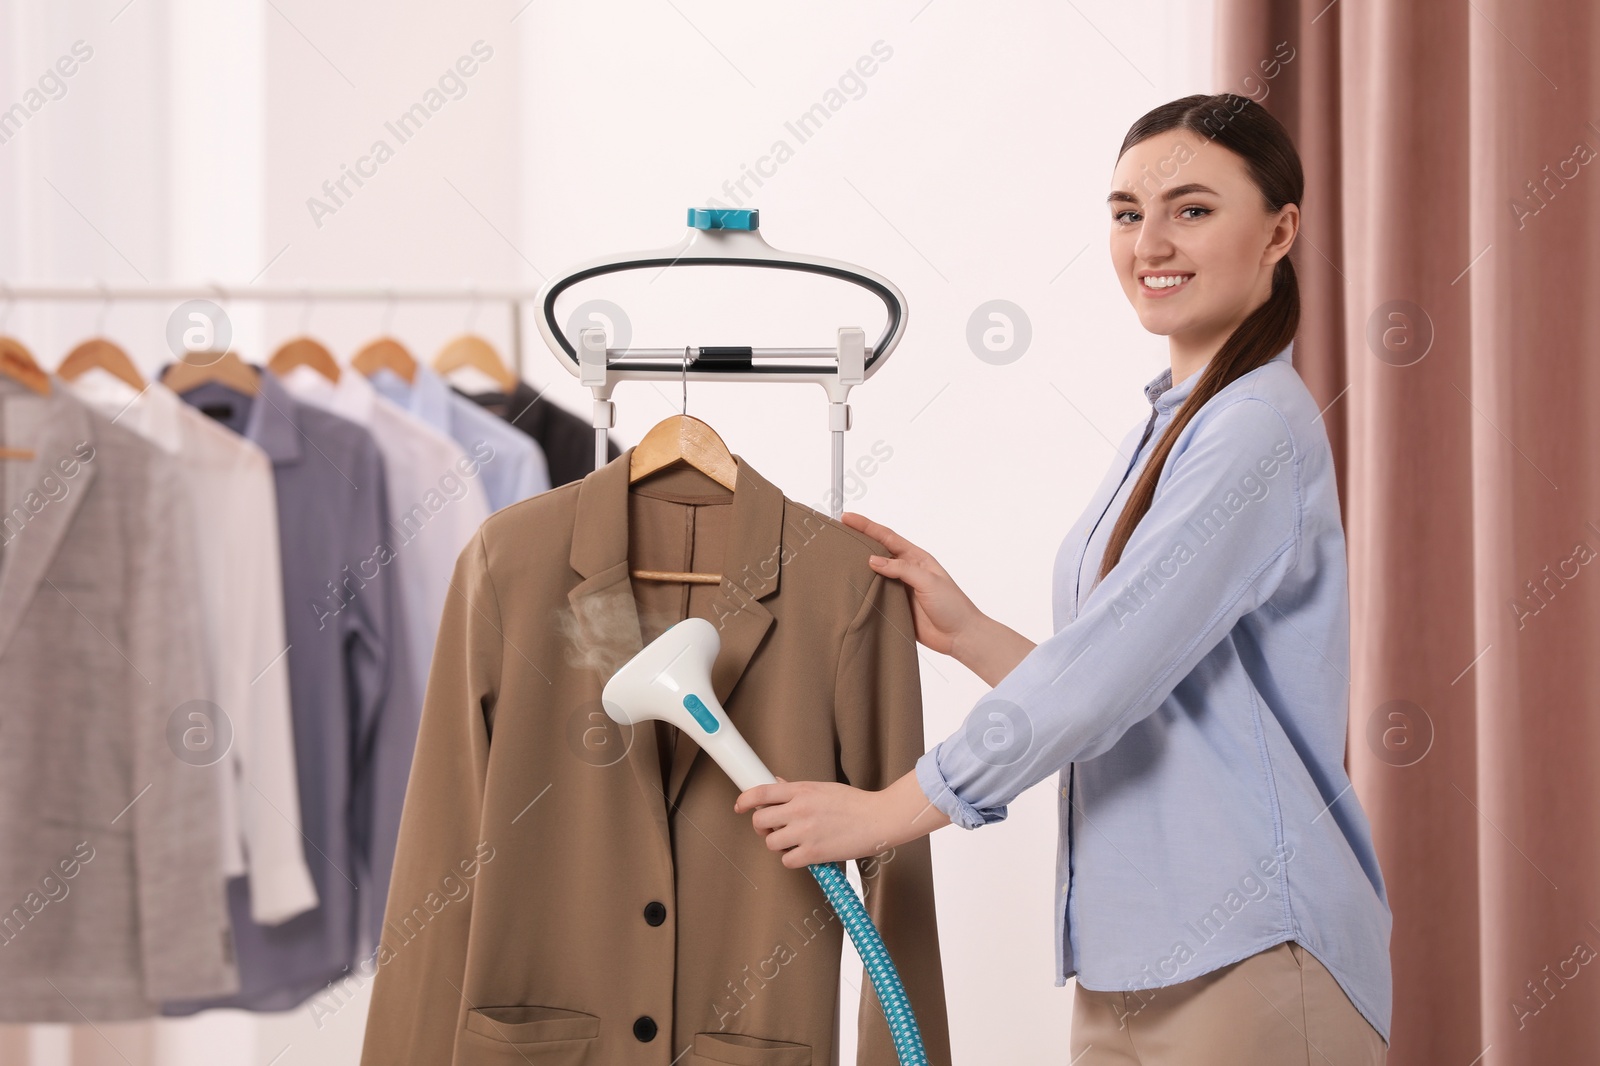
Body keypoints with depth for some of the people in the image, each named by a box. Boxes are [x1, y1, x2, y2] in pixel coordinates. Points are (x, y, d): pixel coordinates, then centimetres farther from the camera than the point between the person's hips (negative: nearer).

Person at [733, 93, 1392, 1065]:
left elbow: (1112, 669, -20)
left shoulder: (1260, 431, -14)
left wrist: (885, 811, -14)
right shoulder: (1167, 432, 16)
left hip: (1250, 955, -8)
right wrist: (965, 631, 6)